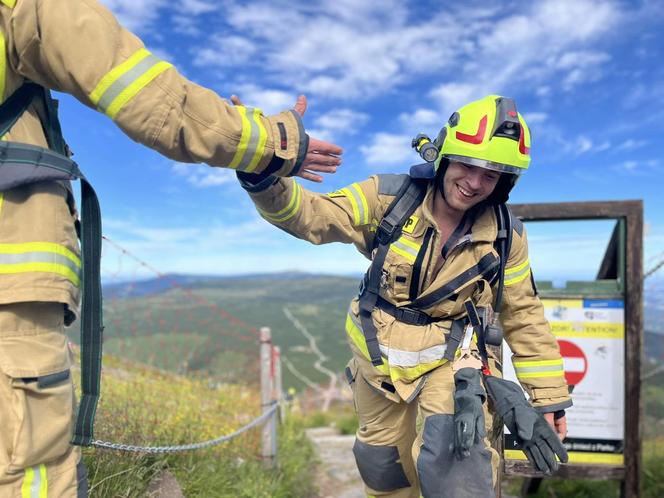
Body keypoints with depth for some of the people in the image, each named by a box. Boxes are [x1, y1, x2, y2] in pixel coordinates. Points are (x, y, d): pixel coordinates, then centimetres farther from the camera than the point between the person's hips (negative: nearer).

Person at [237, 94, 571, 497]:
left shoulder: (506, 237, -11)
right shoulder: (390, 197, -15)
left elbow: (524, 318, -2)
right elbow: (312, 216, -21)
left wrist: (549, 396, 0)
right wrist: (264, 181, -41)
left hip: (452, 362, -1)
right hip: (380, 360, 2)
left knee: (453, 465, -26)